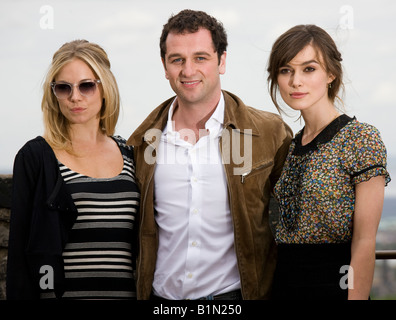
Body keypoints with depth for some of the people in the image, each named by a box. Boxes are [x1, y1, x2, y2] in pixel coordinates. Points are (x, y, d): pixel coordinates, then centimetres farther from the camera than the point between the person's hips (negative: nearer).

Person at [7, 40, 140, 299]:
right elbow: (20, 248, -4)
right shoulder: (34, 156, -3)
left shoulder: (129, 155, 8)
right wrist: (21, 295, -10)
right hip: (62, 291, -3)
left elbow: (141, 239, 12)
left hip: (124, 291, 3)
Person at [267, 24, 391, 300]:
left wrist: (356, 295, -19)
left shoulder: (361, 139, -11)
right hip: (284, 286, 7)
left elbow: (364, 241, -15)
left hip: (333, 286, -7)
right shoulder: (292, 146, 11)